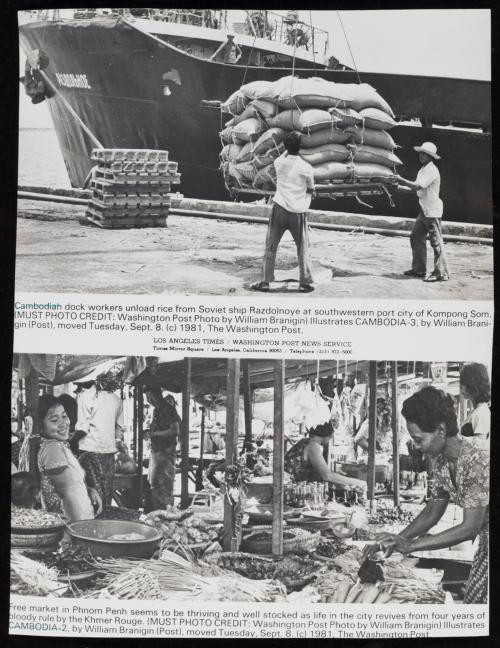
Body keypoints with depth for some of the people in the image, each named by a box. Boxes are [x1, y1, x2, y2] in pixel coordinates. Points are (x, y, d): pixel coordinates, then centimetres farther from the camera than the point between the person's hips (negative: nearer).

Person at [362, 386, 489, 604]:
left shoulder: (477, 459, -29)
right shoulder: (440, 460, -4)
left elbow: (470, 527, -27)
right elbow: (432, 512, 7)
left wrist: (410, 545, -27)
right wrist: (394, 541, -4)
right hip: (484, 543, 7)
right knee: (471, 602, 11)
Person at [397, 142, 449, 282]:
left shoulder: (431, 170, -15)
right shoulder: (423, 169, 15)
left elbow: (417, 186, -24)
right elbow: (417, 188, 18)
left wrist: (401, 180, -16)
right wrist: (403, 185, 5)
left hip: (433, 211, -10)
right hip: (424, 210, 10)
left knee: (436, 242, -7)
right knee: (416, 237, 12)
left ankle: (441, 273, -4)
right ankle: (419, 269, 20)